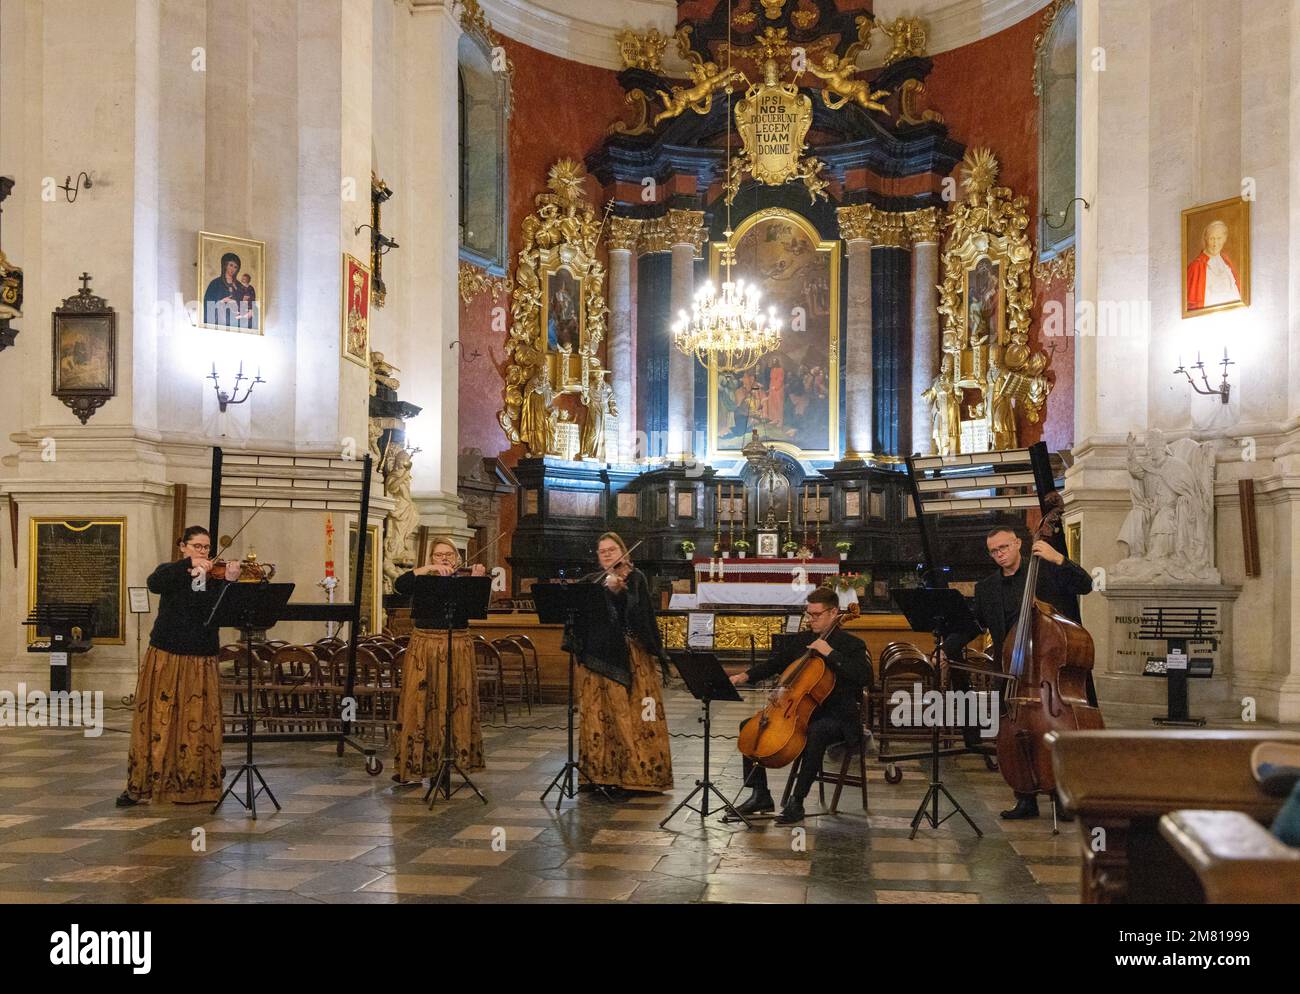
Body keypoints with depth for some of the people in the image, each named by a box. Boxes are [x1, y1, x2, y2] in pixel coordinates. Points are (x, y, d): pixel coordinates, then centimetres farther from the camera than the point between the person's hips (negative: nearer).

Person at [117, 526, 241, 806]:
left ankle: (195, 785, 13)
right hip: (166, 657, -1)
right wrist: (189, 564, -30)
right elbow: (154, 584, -20)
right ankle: (139, 785, 9)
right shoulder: (171, 572, 3)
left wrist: (230, 582, -25)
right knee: (156, 720, 0)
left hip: (201, 660, 1)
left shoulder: (215, 578, 6)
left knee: (199, 723, 2)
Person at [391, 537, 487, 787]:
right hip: (424, 648, -1)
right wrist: (427, 569, -20)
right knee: (420, 705, -4)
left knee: (457, 705, 0)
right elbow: (399, 585, -12)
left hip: (457, 648, 1)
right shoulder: (421, 581, 8)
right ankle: (414, 767, -1)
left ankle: (461, 761, 8)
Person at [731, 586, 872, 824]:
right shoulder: (799, 641, 13)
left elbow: (865, 677, -21)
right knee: (749, 726, -6)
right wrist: (746, 676, -6)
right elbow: (772, 663, 12)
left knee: (815, 733, -40)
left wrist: (830, 653, -22)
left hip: (837, 717, -6)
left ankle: (797, 801, -29)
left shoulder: (852, 645, -4)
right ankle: (760, 795, -2)